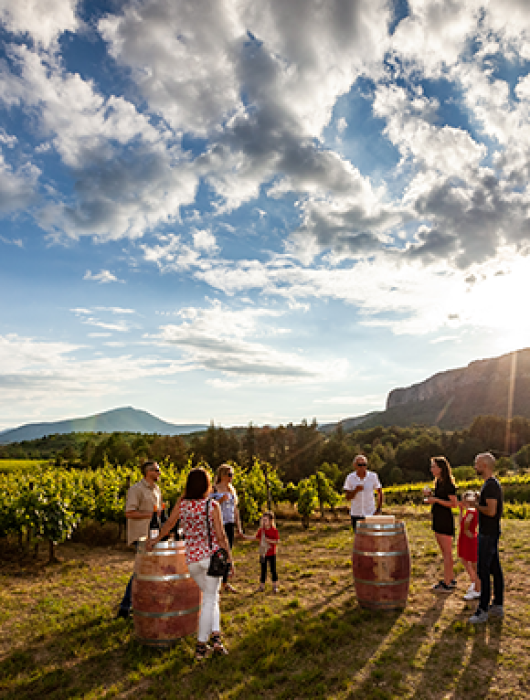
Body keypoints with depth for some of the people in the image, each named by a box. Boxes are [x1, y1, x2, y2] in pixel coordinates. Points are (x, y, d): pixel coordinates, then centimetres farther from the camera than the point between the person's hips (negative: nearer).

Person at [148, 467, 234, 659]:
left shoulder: (181, 503, -2)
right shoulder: (212, 506, -10)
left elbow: (168, 524, 9)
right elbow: (221, 536, -9)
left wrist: (155, 540, 26)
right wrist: (230, 559, 0)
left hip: (191, 558, 3)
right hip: (211, 556, -3)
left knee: (210, 595, 22)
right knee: (209, 599, 9)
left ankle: (215, 636, 16)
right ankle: (200, 646, 13)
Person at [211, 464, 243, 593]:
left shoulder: (232, 489, 13)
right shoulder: (214, 489, -6)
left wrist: (239, 527, 14)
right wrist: (221, 500, -20)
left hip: (229, 525, 6)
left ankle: (225, 583, 19)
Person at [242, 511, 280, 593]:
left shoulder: (274, 530, -12)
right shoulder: (261, 530, 1)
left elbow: (277, 541, -13)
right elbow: (255, 537, 9)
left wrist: (269, 540, -24)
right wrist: (244, 536, 4)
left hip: (271, 554, -4)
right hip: (263, 554, 4)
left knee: (273, 570, 5)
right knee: (263, 570, 11)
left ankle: (275, 586, 17)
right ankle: (262, 586, 20)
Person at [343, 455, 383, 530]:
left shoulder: (373, 476, -5)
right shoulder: (350, 478, -6)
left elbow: (380, 492, 6)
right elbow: (347, 497, -5)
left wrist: (378, 509, -2)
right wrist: (355, 490, -23)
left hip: (370, 514, 0)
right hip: (356, 514, 1)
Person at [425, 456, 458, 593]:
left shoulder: (448, 484, -14)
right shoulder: (438, 482, 12)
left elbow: (454, 504, -17)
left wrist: (436, 499, -20)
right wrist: (430, 498, 5)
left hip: (445, 520, -9)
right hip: (438, 519, 9)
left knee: (447, 553, -2)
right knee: (444, 552, 15)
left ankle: (447, 585, 4)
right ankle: (450, 580, 25)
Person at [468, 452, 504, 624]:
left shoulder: (491, 485, -20)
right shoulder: (493, 484, 12)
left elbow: (491, 511, -27)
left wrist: (475, 506, -13)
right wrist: (476, 504, 13)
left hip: (488, 534, -10)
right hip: (490, 533, 10)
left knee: (484, 571, -5)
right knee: (495, 569, 15)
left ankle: (483, 610, 1)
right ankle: (498, 606, 24)